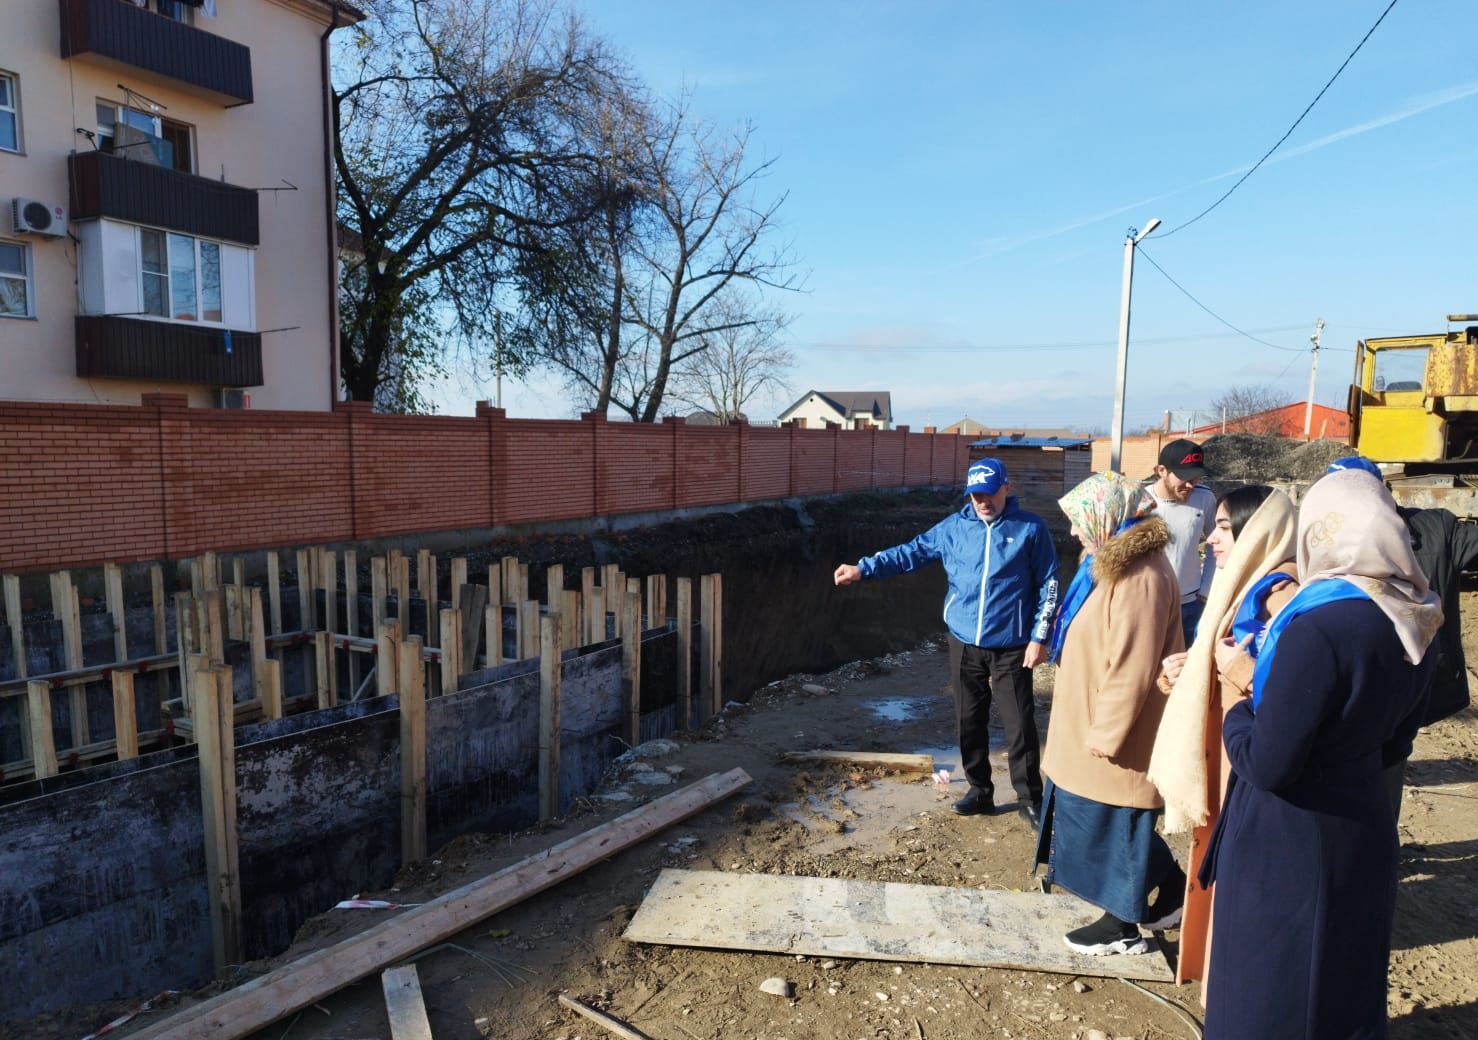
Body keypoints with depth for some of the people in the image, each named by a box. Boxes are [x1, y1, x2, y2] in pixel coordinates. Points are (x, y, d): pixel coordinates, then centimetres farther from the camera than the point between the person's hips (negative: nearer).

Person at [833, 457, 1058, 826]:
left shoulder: (1030, 528, -5)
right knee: (969, 723, 13)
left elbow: (1048, 585, -2)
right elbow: (911, 552, 0)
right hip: (963, 643, 3)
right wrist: (864, 568, -12)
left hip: (1011, 647, -3)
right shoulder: (953, 527, 2)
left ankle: (1030, 799, 20)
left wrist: (1039, 637, -6)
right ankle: (980, 791, 31)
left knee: (1019, 725, 2)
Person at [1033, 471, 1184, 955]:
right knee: (1119, 823, 20)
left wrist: (1107, 732, -20)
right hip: (1092, 727, 10)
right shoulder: (1118, 564, 8)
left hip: (1114, 736, -10)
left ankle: (1123, 926, 23)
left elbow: (1132, 668, -26)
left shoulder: (1140, 576, -24)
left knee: (1112, 824, 6)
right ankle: (1172, 893, 36)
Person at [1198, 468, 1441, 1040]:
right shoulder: (1408, 623, -1)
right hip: (1364, 831, 8)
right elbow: (1392, 744, 12)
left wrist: (1237, 701, -7)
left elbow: (1266, 764, -23)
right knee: (1345, 989, 25)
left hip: (1289, 846, -8)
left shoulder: (1318, 629, -28)